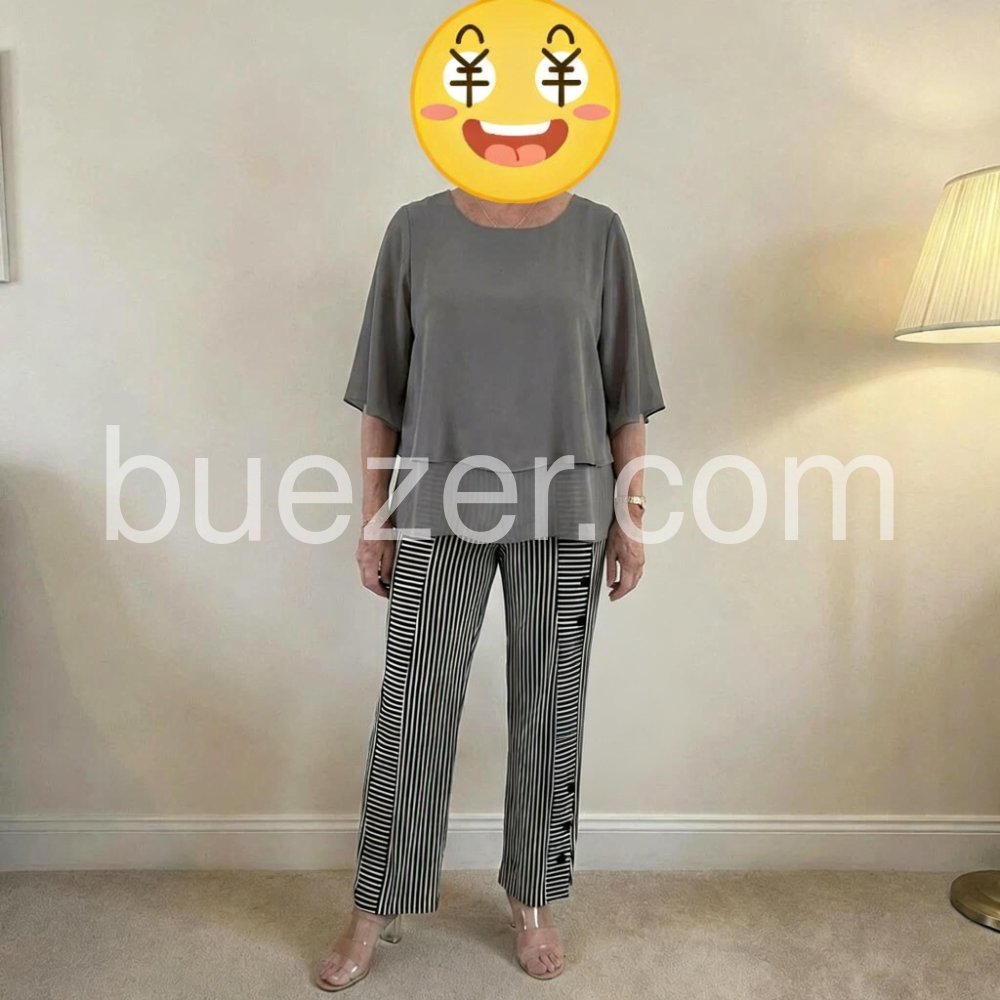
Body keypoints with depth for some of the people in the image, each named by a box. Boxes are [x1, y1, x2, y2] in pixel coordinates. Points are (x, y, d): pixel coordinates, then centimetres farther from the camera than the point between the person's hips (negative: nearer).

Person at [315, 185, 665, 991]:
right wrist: (374, 519, 1)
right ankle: (376, 910, 26)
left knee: (549, 709, 9)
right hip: (441, 509, 0)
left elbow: (625, 391, 5)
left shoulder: (597, 231, 4)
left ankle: (533, 901, 31)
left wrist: (630, 517, 1)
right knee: (413, 708, 5)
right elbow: (382, 389, 4)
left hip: (565, 511, 1)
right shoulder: (417, 229, 3)